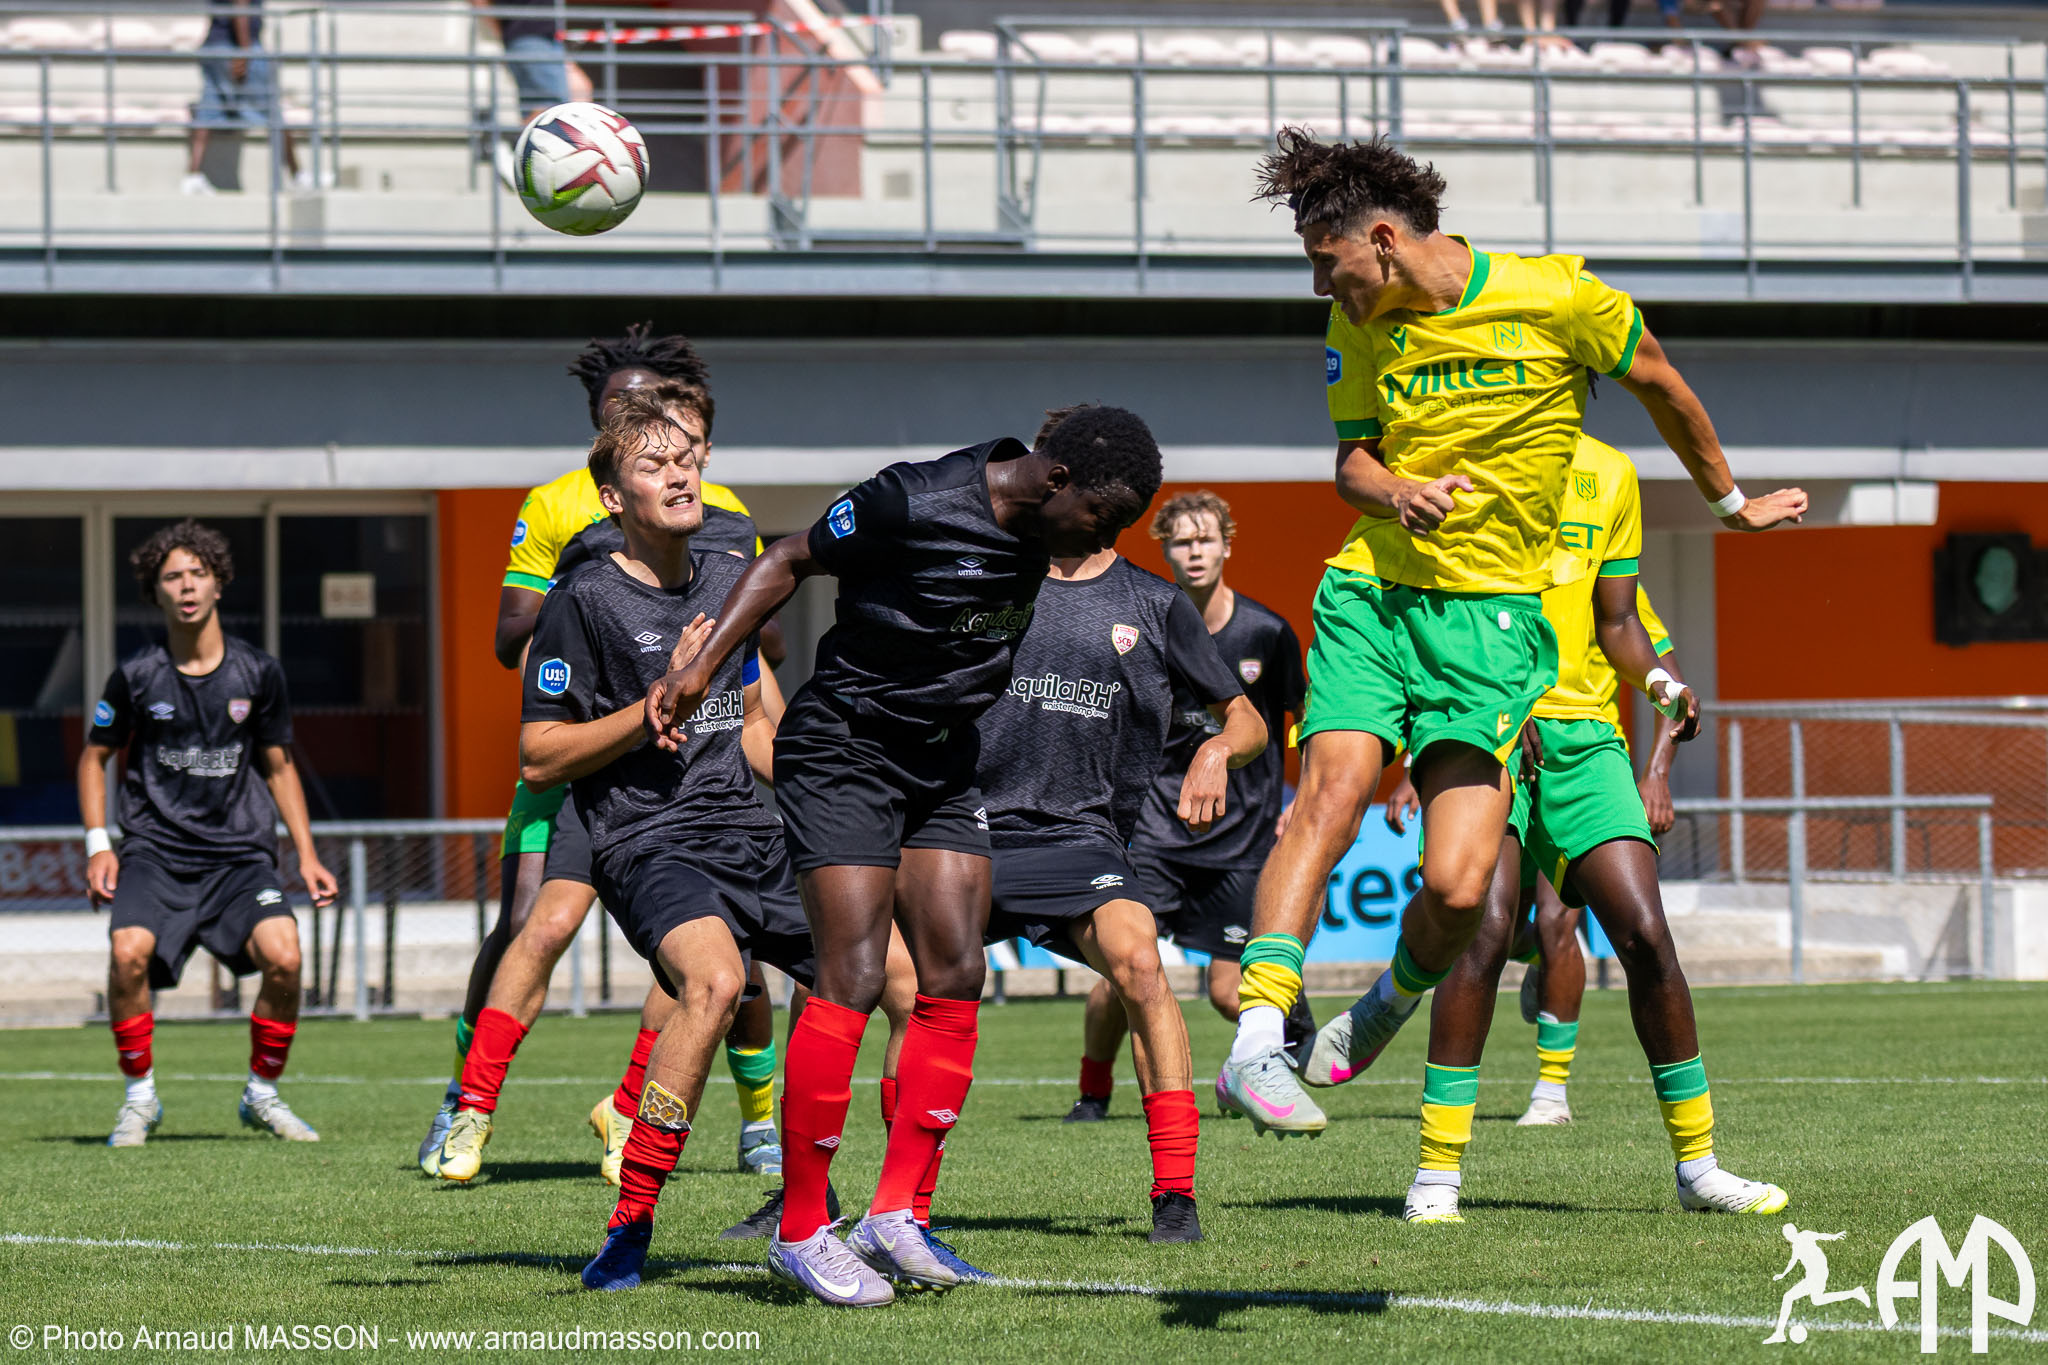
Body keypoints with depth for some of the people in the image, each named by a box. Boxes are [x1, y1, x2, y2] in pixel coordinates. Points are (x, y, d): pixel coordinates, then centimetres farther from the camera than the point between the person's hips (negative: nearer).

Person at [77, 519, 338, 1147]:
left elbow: (278, 766, 15)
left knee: (283, 955, -23)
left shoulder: (257, 673, 4)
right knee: (129, 952, -28)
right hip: (155, 852, -1)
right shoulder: (136, 677, 0)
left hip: (240, 853, 1)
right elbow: (94, 757, 13)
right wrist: (98, 846, 2)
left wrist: (306, 854, 8)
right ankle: (140, 1097, -5)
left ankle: (262, 1094, 2)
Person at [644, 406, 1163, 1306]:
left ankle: (896, 1216, 4)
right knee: (852, 980, -13)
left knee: (956, 978, -1)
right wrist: (701, 667, -15)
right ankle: (801, 1232, -6)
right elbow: (791, 562, -10)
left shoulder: (1036, 527, 1)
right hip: (841, 754, -8)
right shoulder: (911, 504, -22)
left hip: (942, 764, 8)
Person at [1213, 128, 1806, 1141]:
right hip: (1370, 596, 2)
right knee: (1331, 794, -22)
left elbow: (1659, 385, 8)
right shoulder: (1359, 327, 4)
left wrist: (1728, 503, 22)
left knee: (1458, 888, -12)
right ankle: (1256, 1049, -27)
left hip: (1492, 618, -2)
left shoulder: (1554, 298, -7)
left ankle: (1392, 1002, 21)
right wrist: (1398, 494, -10)